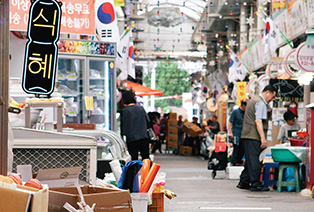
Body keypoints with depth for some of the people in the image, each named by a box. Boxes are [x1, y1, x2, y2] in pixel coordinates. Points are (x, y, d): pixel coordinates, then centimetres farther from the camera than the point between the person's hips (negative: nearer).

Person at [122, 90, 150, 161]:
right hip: (144, 137, 3)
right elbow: (147, 121, 12)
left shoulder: (124, 111, -7)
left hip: (132, 138, -3)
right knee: (146, 159, 10)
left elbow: (124, 126, -5)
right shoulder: (141, 108, 4)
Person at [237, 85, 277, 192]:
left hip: (247, 135, 10)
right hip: (253, 137, -10)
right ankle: (255, 184, -8)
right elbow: (258, 121, -20)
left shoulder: (254, 99, 21)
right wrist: (263, 138, -23)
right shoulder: (260, 103, -12)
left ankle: (243, 182, 18)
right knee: (255, 160, -8)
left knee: (250, 160, 14)